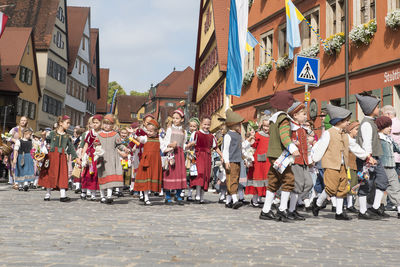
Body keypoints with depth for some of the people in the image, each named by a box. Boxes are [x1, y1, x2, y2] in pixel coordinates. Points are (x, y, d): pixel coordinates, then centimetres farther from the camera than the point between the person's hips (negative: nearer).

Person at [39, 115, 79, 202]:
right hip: (52, 156, -1)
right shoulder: (52, 133, 2)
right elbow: (46, 142, 0)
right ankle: (48, 194, 18)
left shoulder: (67, 136, 9)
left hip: (62, 157, 2)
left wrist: (76, 157, 9)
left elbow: (71, 147, 12)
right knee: (50, 174, 6)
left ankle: (63, 195, -7)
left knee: (62, 175, -6)